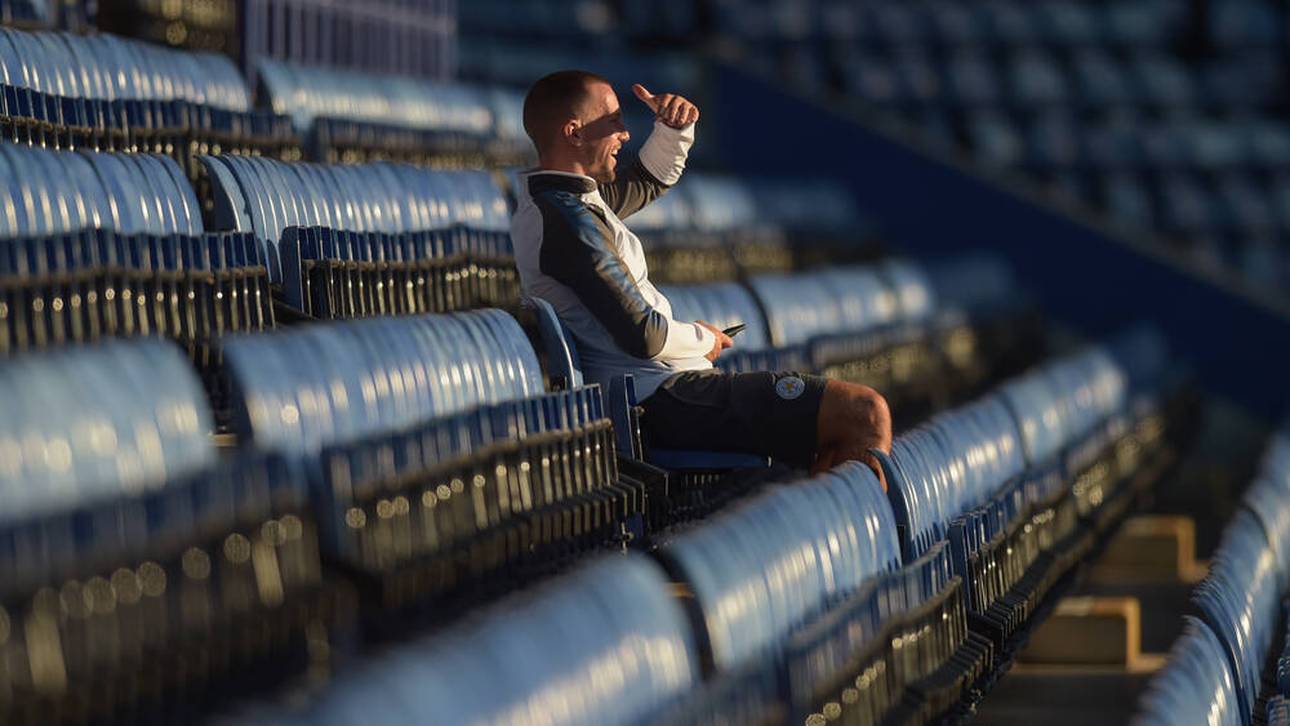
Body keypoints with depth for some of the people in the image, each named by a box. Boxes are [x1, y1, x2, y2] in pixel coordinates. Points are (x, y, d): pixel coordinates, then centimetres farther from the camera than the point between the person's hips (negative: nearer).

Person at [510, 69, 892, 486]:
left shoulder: (549, 201, 15)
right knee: (865, 413, -14)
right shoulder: (569, 220, -18)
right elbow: (643, 335, -21)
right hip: (663, 399, -11)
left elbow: (651, 178, 31)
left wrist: (676, 125, 11)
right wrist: (703, 339, -1)